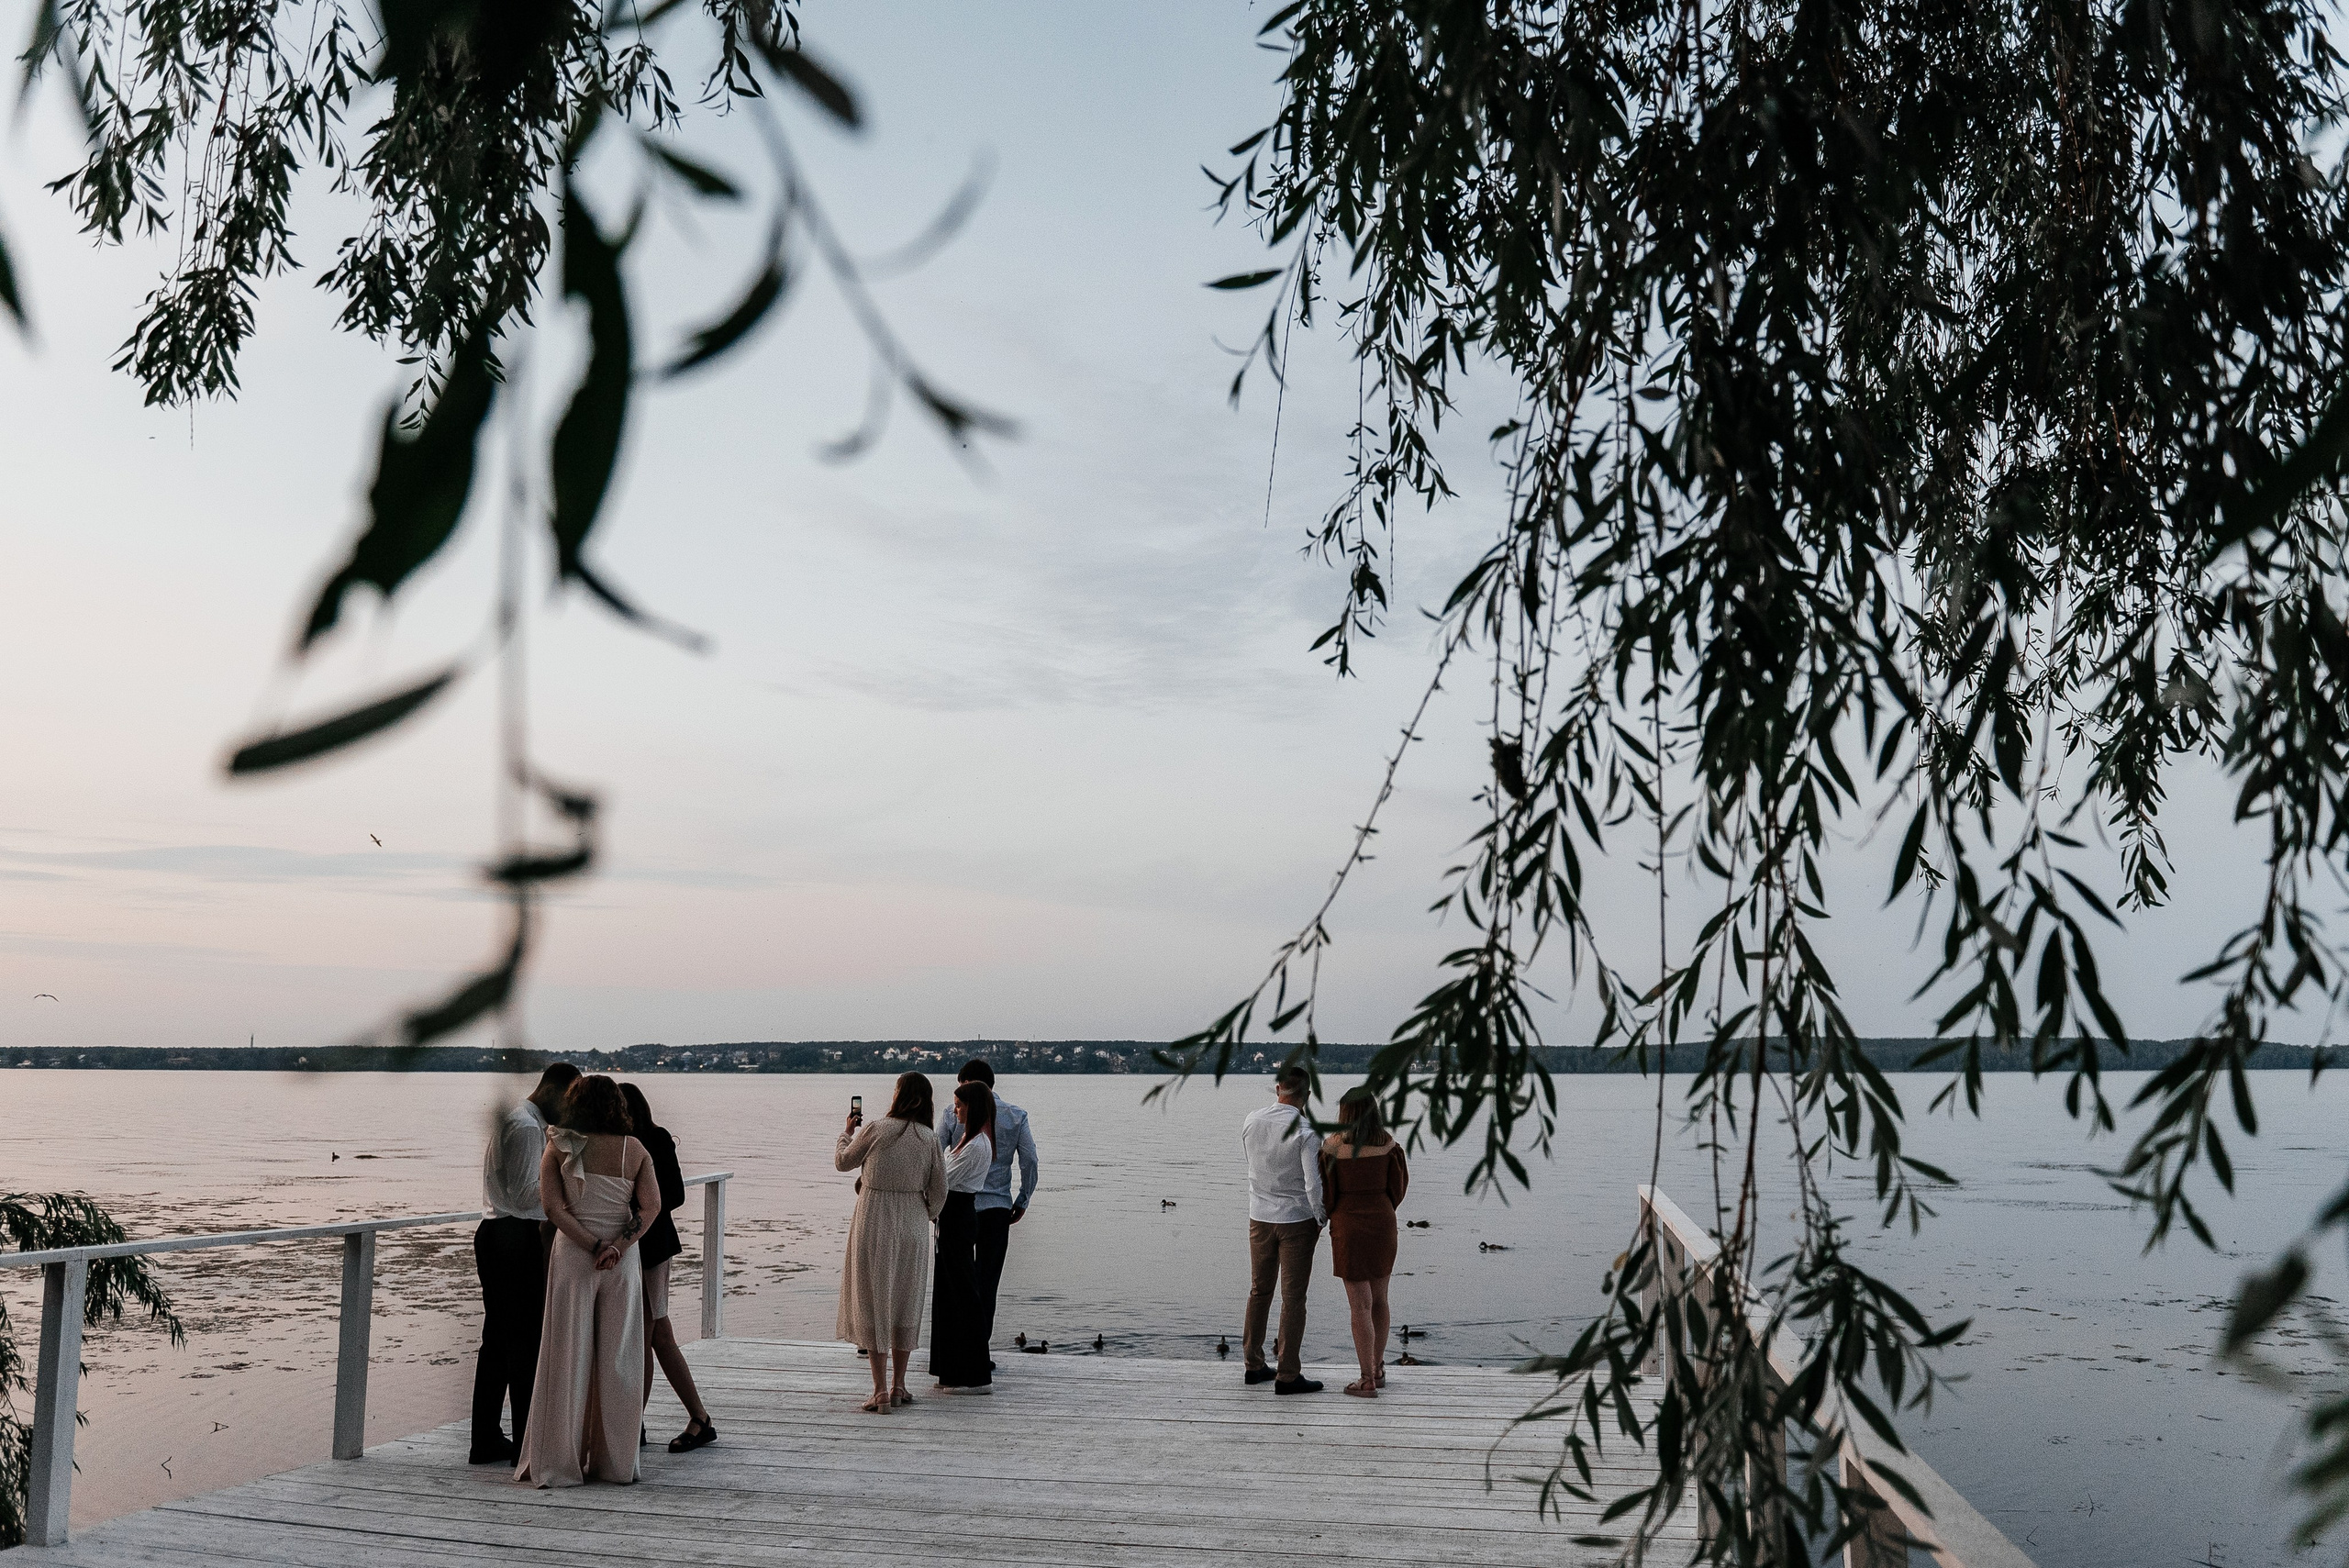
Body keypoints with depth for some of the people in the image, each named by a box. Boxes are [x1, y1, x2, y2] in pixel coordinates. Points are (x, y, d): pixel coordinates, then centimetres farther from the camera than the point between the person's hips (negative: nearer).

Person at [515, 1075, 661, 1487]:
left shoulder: (558, 1148, -1)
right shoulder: (635, 1149, 2)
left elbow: (554, 1208, -10)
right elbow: (652, 1206, -9)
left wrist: (594, 1247, -11)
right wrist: (617, 1247, -13)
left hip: (572, 1256, -1)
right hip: (624, 1261, 1)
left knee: (568, 1359, 5)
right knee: (618, 1360, 7)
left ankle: (559, 1463, 9)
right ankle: (616, 1462, 14)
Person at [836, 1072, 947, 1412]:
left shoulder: (875, 1130, -10)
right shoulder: (930, 1139, -3)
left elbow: (842, 1162, 6)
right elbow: (938, 1191, 1)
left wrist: (848, 1131, 23)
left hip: (873, 1223, -3)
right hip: (912, 1226, 3)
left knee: (873, 1301, 3)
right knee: (906, 1302, 14)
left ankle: (881, 1391, 0)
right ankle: (898, 1386, 21)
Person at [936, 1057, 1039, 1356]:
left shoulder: (953, 1113, -1)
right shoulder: (1016, 1116, 3)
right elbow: (1029, 1160, 2)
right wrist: (1022, 1201, 12)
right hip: (997, 1207, 1)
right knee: (987, 1280, 6)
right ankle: (980, 1348, 6)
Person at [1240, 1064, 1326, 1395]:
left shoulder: (1251, 1121, -2)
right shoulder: (1305, 1131, -17)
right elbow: (1313, 1184, -19)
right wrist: (1320, 1220, -3)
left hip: (1259, 1218, 5)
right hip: (1297, 1219, -5)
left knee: (1259, 1292, 16)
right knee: (1293, 1297, 1)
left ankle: (1254, 1365, 23)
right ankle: (1287, 1375, 4)